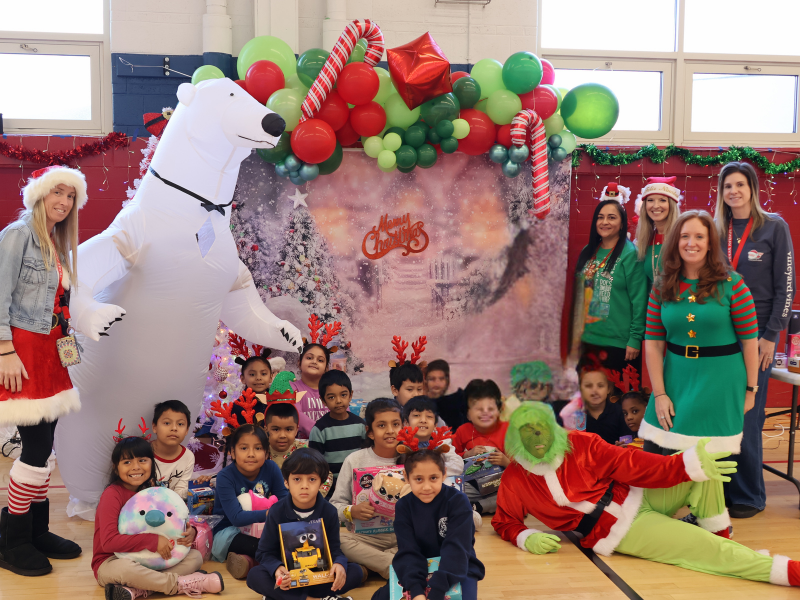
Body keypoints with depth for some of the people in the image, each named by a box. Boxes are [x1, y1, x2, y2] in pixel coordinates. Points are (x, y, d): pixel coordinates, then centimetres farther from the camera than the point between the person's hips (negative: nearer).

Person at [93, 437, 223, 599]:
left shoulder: (150, 492, 5)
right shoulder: (113, 495, -15)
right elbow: (109, 541, -25)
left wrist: (189, 532, -14)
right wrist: (153, 541, -27)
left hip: (148, 560, 7)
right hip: (110, 562, -7)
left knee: (195, 557, -6)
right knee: (124, 568, -41)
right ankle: (181, 583, -22)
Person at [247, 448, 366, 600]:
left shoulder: (329, 512, -6)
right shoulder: (277, 512, -10)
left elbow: (334, 548, -3)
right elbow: (265, 552, -7)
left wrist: (339, 563, -28)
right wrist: (276, 568, -30)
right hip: (289, 575, -1)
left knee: (356, 572, -21)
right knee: (254, 575, -27)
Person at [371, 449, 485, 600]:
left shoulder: (458, 501, -17)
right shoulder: (404, 506, -8)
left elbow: (456, 550, -25)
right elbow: (408, 551, -16)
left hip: (458, 569, -3)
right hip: (420, 570, 3)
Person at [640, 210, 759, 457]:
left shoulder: (731, 284, -5)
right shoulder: (663, 288, 2)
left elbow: (749, 340, -3)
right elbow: (653, 343, 0)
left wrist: (750, 389, -2)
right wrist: (659, 394, -5)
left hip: (720, 386, -3)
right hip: (675, 381, 3)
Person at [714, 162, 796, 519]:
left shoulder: (774, 227, -2)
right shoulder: (716, 230, 9)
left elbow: (786, 285, -4)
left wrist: (770, 336, -9)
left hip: (756, 334, -3)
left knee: (746, 418, -2)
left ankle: (749, 497, 13)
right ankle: (719, 488, 16)